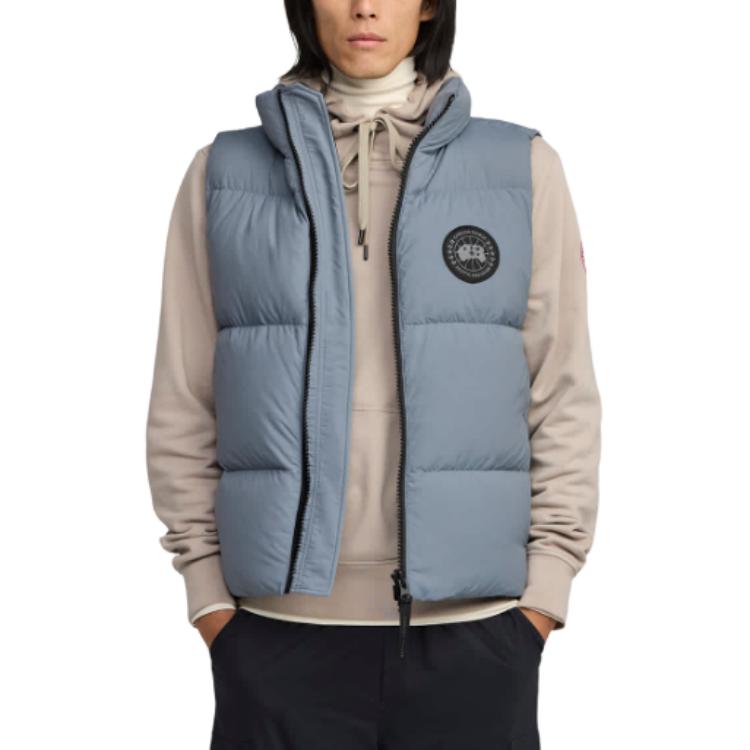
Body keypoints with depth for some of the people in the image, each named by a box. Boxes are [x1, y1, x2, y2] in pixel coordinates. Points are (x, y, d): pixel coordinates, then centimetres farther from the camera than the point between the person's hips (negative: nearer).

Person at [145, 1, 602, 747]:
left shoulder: (521, 168, 3)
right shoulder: (224, 173, 4)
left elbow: (564, 398, 3)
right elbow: (182, 403, 5)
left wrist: (545, 589, -2)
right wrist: (207, 590, 1)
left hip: (473, 628, 0)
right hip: (283, 627, 0)